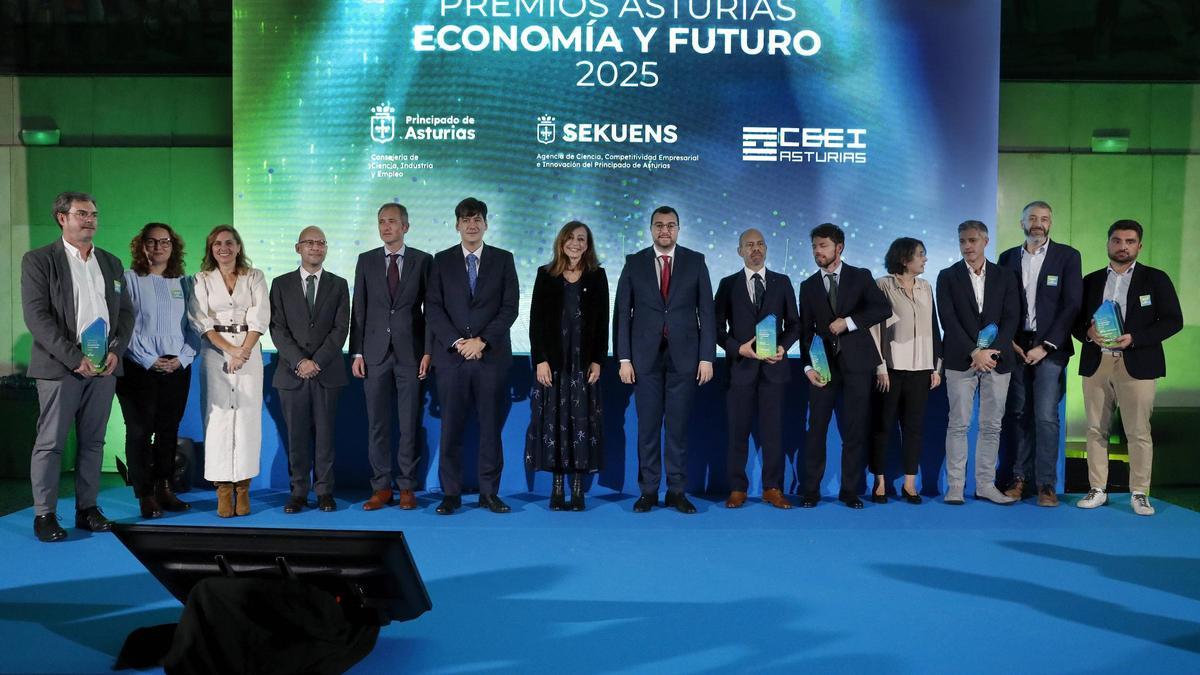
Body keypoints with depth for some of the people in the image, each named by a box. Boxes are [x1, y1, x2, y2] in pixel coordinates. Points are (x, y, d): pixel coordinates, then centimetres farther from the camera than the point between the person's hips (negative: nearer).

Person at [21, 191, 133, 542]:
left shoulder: (111, 263, 15)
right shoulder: (39, 260, -1)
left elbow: (125, 312, 14)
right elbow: (36, 316, -9)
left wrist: (115, 351, -4)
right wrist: (75, 358, -16)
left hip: (104, 367, 5)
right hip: (60, 367, -5)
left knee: (93, 442, 9)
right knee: (50, 442, 0)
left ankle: (88, 509, 16)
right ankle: (45, 514, 7)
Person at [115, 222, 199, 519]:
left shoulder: (184, 283, 11)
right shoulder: (130, 280, 0)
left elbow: (193, 326, 8)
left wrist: (182, 358, -6)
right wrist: (149, 360, -12)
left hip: (178, 368, 3)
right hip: (139, 368, -3)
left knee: (169, 431, 8)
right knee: (140, 431, 0)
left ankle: (163, 489, 18)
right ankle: (145, 495, 8)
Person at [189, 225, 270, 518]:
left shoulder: (254, 277, 8)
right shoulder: (202, 279, 8)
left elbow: (260, 318, 0)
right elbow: (201, 321, -1)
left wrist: (243, 351, -12)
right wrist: (230, 350, -11)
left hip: (249, 352, 0)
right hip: (215, 353, 0)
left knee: (247, 416, -3)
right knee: (218, 415, -3)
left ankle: (243, 487, 2)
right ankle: (223, 488, 1)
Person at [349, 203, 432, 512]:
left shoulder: (423, 260, 3)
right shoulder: (366, 260, 8)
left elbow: (430, 309, 2)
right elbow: (359, 309, 7)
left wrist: (428, 351, -5)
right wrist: (357, 353, 1)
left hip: (411, 353, -2)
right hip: (375, 353, 2)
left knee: (410, 424, 3)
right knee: (377, 424, 4)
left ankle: (407, 486, 12)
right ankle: (381, 487, 12)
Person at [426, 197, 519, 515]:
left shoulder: (503, 259, 7)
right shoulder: (442, 260, 8)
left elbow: (510, 307, 0)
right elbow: (433, 308, 2)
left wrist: (482, 340, -10)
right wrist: (457, 342, -10)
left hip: (492, 355, 0)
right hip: (451, 355, 0)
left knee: (491, 426, 3)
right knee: (451, 427, 1)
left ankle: (489, 492, 11)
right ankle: (451, 493, 8)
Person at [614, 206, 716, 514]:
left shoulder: (695, 261, 4)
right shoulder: (634, 263, 4)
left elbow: (706, 312, 2)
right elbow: (622, 313, 3)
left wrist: (707, 357, -4)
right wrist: (624, 358, -4)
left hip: (684, 356, 0)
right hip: (646, 356, 0)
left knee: (678, 426, 3)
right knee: (648, 425, 4)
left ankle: (677, 491, 11)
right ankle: (648, 491, 11)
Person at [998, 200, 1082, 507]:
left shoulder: (1067, 256, 2)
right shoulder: (1008, 258, 10)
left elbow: (1072, 305, -4)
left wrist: (1045, 346, -10)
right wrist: (1009, 342, -3)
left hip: (1049, 347, -3)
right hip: (1016, 347, 3)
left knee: (1046, 416, -8)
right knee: (1019, 415, 4)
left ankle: (1046, 484, -1)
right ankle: (1021, 478, 11)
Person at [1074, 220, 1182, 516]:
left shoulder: (1156, 279, 4)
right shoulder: (1091, 280, 13)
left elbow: (1173, 320, -2)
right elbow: (1076, 320, 13)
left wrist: (1134, 338, -14)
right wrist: (1088, 332, -10)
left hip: (1136, 365, -3)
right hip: (1096, 365, 3)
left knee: (1138, 432, -3)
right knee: (1096, 430, 5)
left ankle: (1139, 494, 7)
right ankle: (1097, 490, 13)